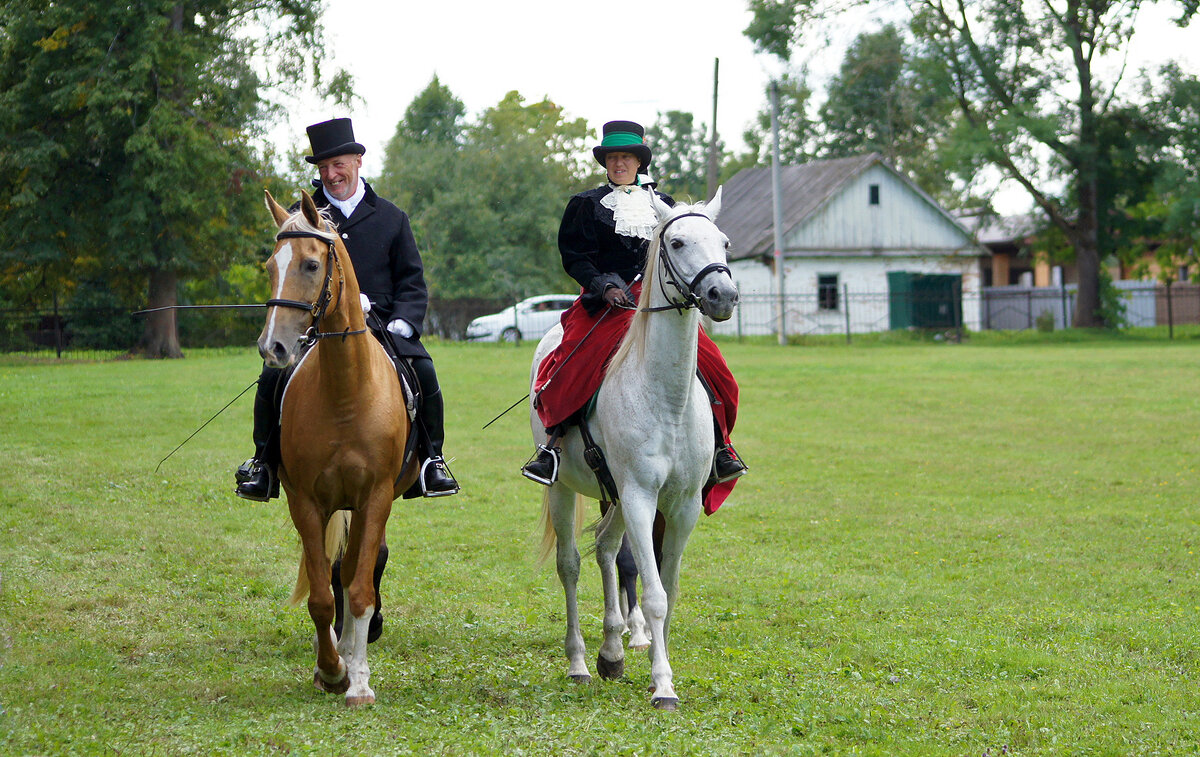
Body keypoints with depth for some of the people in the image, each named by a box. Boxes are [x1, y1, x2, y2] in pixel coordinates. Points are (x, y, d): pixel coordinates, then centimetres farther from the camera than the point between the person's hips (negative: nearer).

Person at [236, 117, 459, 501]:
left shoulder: (391, 218, 13)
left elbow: (412, 282, 13)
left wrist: (401, 323, -7)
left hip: (380, 327, 0)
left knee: (423, 373, -23)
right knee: (273, 377, -22)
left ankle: (432, 462, -6)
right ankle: (263, 463, -2)